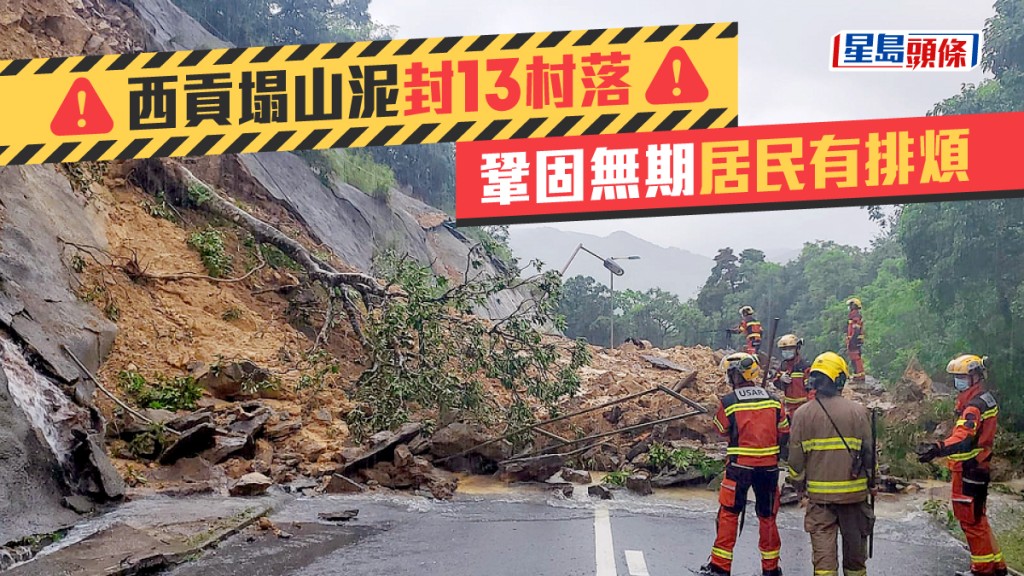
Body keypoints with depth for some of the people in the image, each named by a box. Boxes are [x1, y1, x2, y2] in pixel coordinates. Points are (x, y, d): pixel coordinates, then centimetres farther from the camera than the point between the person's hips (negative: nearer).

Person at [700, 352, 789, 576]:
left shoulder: (728, 402, -10)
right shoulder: (773, 400, 1)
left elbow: (721, 430, 6)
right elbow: (784, 433, 8)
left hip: (739, 466, -3)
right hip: (769, 466, 3)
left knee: (728, 514, 6)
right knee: (767, 516, 13)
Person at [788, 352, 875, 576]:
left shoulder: (803, 414, -5)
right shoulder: (858, 412, -5)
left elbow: (796, 456, -2)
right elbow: (868, 452, 0)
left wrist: (798, 484, 13)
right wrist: (871, 482, 15)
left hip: (819, 492, -1)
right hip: (854, 491, 1)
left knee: (823, 544, 2)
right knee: (854, 541, 15)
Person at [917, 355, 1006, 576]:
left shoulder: (976, 405, -21)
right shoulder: (985, 400, 12)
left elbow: (964, 438, -37)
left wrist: (938, 449, -51)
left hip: (969, 471, -11)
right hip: (976, 468, 11)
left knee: (971, 519, -2)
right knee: (977, 518, 18)